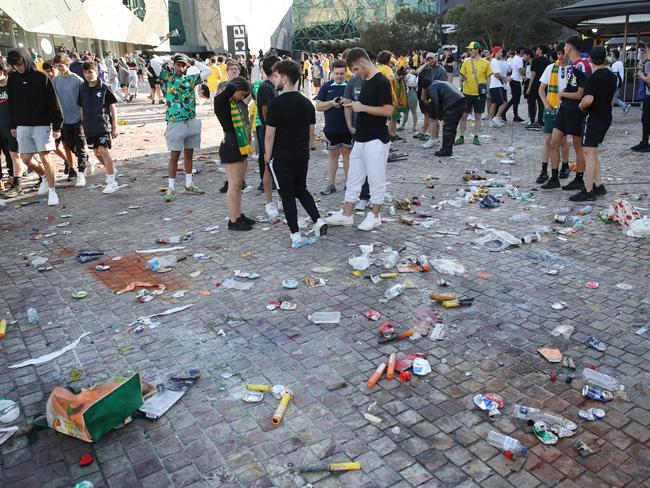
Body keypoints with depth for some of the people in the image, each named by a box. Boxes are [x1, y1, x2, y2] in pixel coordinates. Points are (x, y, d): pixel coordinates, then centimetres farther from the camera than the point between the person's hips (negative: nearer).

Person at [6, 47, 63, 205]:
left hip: (42, 124, -5)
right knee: (26, 158, 4)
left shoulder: (41, 77, -7)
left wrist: (57, 126, -11)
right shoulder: (12, 78, 6)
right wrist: (13, 125, 13)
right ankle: (45, 177, 30)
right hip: (22, 126, 5)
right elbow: (11, 103, 14)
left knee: (44, 156, -8)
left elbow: (53, 103, -8)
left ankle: (52, 190, 1)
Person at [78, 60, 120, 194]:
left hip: (103, 125, -5)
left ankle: (112, 181, -12)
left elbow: (112, 107, -1)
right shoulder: (83, 89, 7)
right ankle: (111, 169, 37)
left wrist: (114, 127, -3)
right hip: (89, 127, 5)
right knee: (96, 152, 12)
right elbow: (81, 109, 14)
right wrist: (83, 125, 12)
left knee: (103, 150, -16)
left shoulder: (104, 88, -5)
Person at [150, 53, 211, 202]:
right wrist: (169, 59, 3)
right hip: (175, 123, -4)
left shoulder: (190, 79, 11)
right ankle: (171, 188, 5)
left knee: (189, 154, 12)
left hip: (192, 122, 4)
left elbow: (207, 70, 18)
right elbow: (154, 61, -11)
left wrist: (193, 61, 15)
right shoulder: (167, 77, 1)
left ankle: (189, 185, 22)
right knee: (174, 155, -2)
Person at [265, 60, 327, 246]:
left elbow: (270, 134, -14)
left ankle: (296, 236, 7)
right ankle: (318, 221, 10)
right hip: (302, 155, 6)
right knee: (301, 189, 23)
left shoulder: (276, 103, -15)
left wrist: (268, 156, -1)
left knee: (287, 195, 4)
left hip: (281, 156, -6)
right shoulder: (306, 103, 4)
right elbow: (311, 131, 10)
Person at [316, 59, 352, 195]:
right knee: (332, 154, 9)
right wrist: (332, 103, -16)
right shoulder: (326, 87, 3)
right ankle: (330, 183, 15)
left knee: (347, 153, 8)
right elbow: (318, 106, 0)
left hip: (348, 128, 0)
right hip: (331, 128, 0)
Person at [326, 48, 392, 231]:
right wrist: (353, 105, 5)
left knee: (376, 179, 2)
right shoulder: (365, 82, 13)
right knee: (353, 178, 12)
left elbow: (388, 110, -21)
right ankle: (346, 214, 19)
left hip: (376, 140, -9)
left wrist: (362, 107, -17)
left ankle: (375, 216, 15)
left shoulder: (381, 82, -14)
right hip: (361, 139, 9)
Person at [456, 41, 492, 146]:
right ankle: (461, 137, 11)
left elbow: (488, 77, 7)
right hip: (467, 93, 1)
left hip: (480, 94, -1)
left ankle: (476, 137, 15)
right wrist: (462, 79, -14)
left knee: (478, 116, 7)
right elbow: (462, 76, 7)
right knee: (464, 115, 2)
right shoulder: (466, 62, 3)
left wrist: (486, 88, -5)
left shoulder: (485, 62, 1)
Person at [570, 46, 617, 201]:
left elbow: (588, 99, -26)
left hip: (594, 118, -9)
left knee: (589, 153, -8)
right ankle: (599, 185, 22)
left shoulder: (593, 77, -16)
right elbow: (613, 99, 18)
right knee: (592, 153, 18)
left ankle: (588, 191, -9)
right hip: (606, 117, 9)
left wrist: (581, 105, -7)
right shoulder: (612, 76, 11)